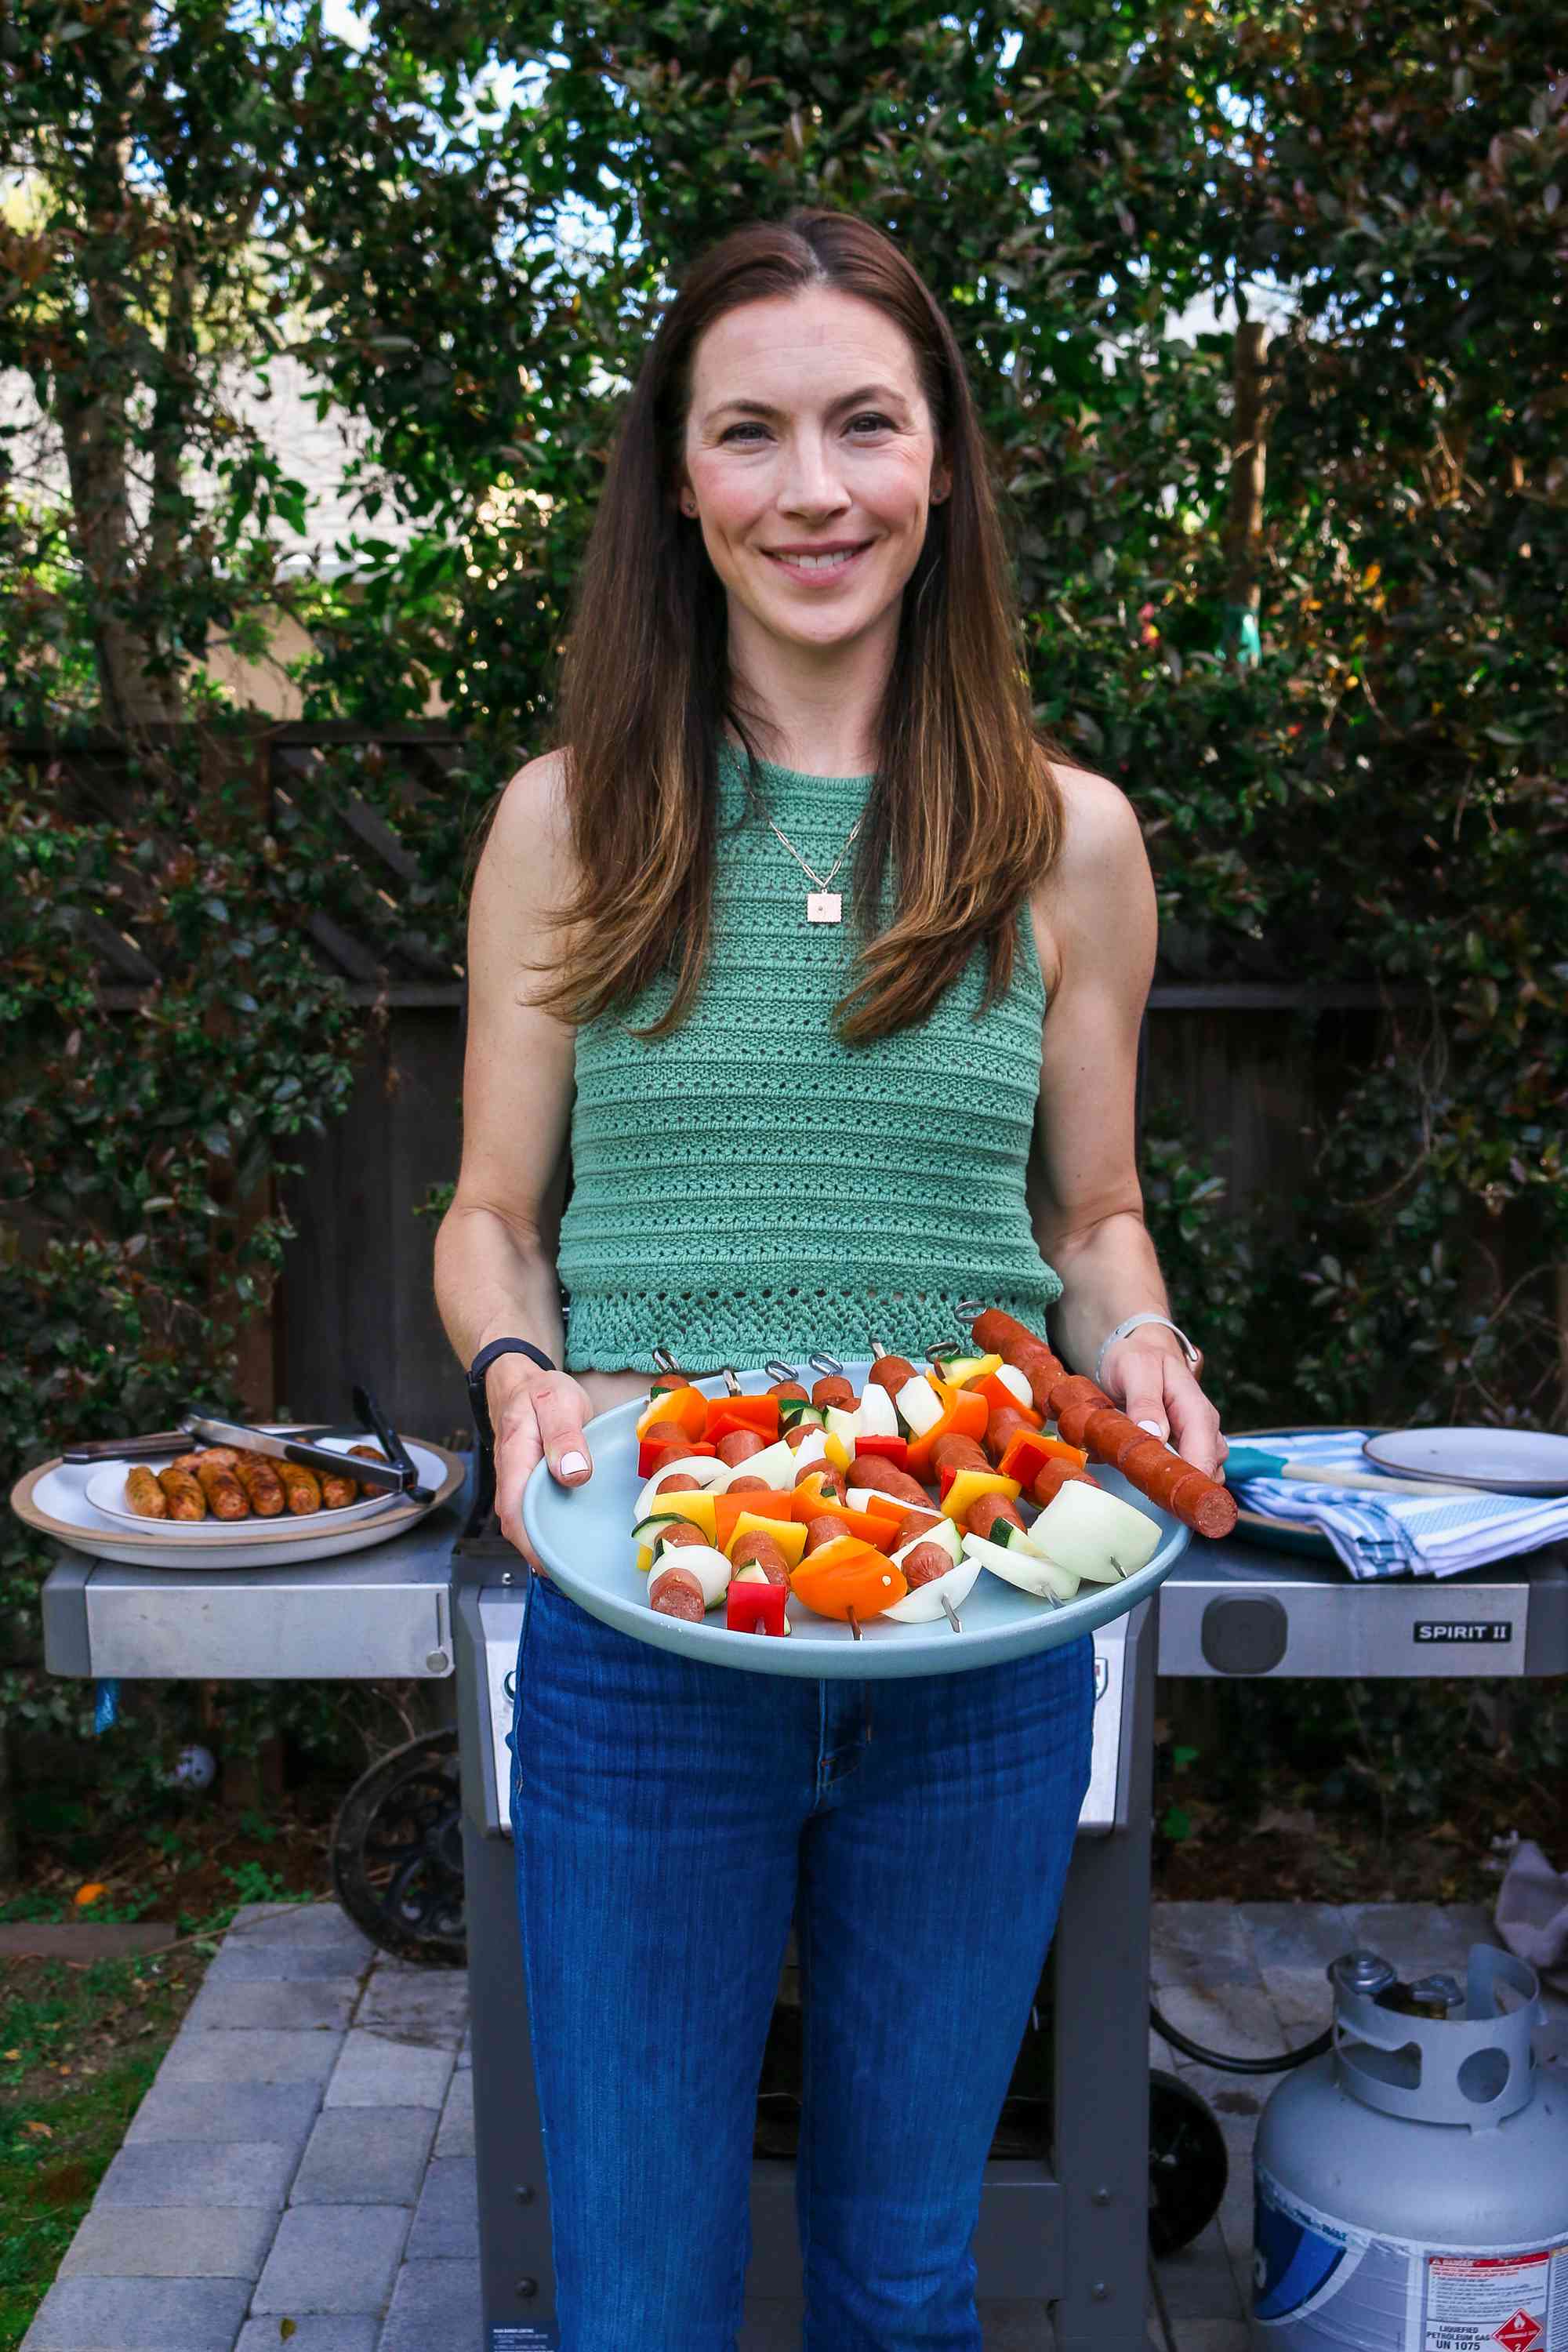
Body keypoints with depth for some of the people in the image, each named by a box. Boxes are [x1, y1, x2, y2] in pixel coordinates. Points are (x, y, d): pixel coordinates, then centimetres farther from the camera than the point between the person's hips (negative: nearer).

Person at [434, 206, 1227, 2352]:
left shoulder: (1068, 837, 2)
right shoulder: (573, 819, -1)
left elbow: (1094, 1221, 10)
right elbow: (493, 1217, 5)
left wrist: (1138, 1353, -10)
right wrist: (520, 1373, -16)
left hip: (984, 1657, 1)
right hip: (639, 1640, -1)